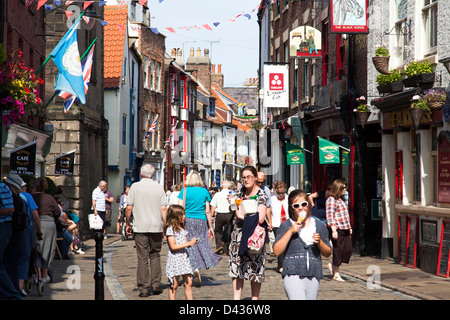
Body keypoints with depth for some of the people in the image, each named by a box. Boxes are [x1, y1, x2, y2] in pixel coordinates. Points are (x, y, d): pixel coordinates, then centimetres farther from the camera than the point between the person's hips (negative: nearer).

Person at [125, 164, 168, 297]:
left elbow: (129, 208, -2)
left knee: (142, 258, 0)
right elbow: (164, 208, -1)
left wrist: (128, 224, 10)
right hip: (156, 226, 1)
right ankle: (156, 285, 8)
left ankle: (144, 288, -1)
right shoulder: (159, 187, 2)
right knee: (155, 255, 14)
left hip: (140, 227, -1)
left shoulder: (135, 186, 0)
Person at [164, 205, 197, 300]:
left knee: (188, 283, 5)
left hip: (184, 258, 7)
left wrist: (192, 242, -3)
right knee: (174, 285, -1)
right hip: (175, 259, -7)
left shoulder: (183, 228, 13)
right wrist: (188, 243, -19)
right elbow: (173, 246, -17)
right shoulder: (170, 229, -11)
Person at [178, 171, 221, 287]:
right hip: (201, 221, 2)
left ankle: (195, 268, -13)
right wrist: (210, 227, 12)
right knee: (201, 244, 13)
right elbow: (207, 212, 6)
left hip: (187, 221, -2)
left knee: (190, 246, 2)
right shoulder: (204, 192, 4)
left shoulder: (184, 191, -2)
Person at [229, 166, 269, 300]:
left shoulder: (261, 195, -10)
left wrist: (243, 216, -10)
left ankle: (254, 298, 7)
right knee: (236, 268, 5)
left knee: (254, 268, -2)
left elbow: (260, 219, -19)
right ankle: (236, 298, 9)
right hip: (238, 234, 6)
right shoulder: (242, 191, 10)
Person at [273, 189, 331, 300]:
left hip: (314, 276, 4)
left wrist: (319, 242, -5)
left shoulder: (319, 226, 12)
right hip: (293, 275, -4)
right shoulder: (286, 226, 5)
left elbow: (328, 254, 16)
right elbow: (277, 251, -4)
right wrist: (290, 232, -9)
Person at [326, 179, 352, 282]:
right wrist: (333, 230, -22)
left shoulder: (340, 200, 21)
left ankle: (333, 266, 17)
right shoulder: (331, 200, -8)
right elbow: (330, 216, -15)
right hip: (337, 230, -9)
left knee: (348, 249, 0)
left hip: (345, 229, 9)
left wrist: (349, 227, 25)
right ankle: (336, 274, 8)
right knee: (338, 251, -3)